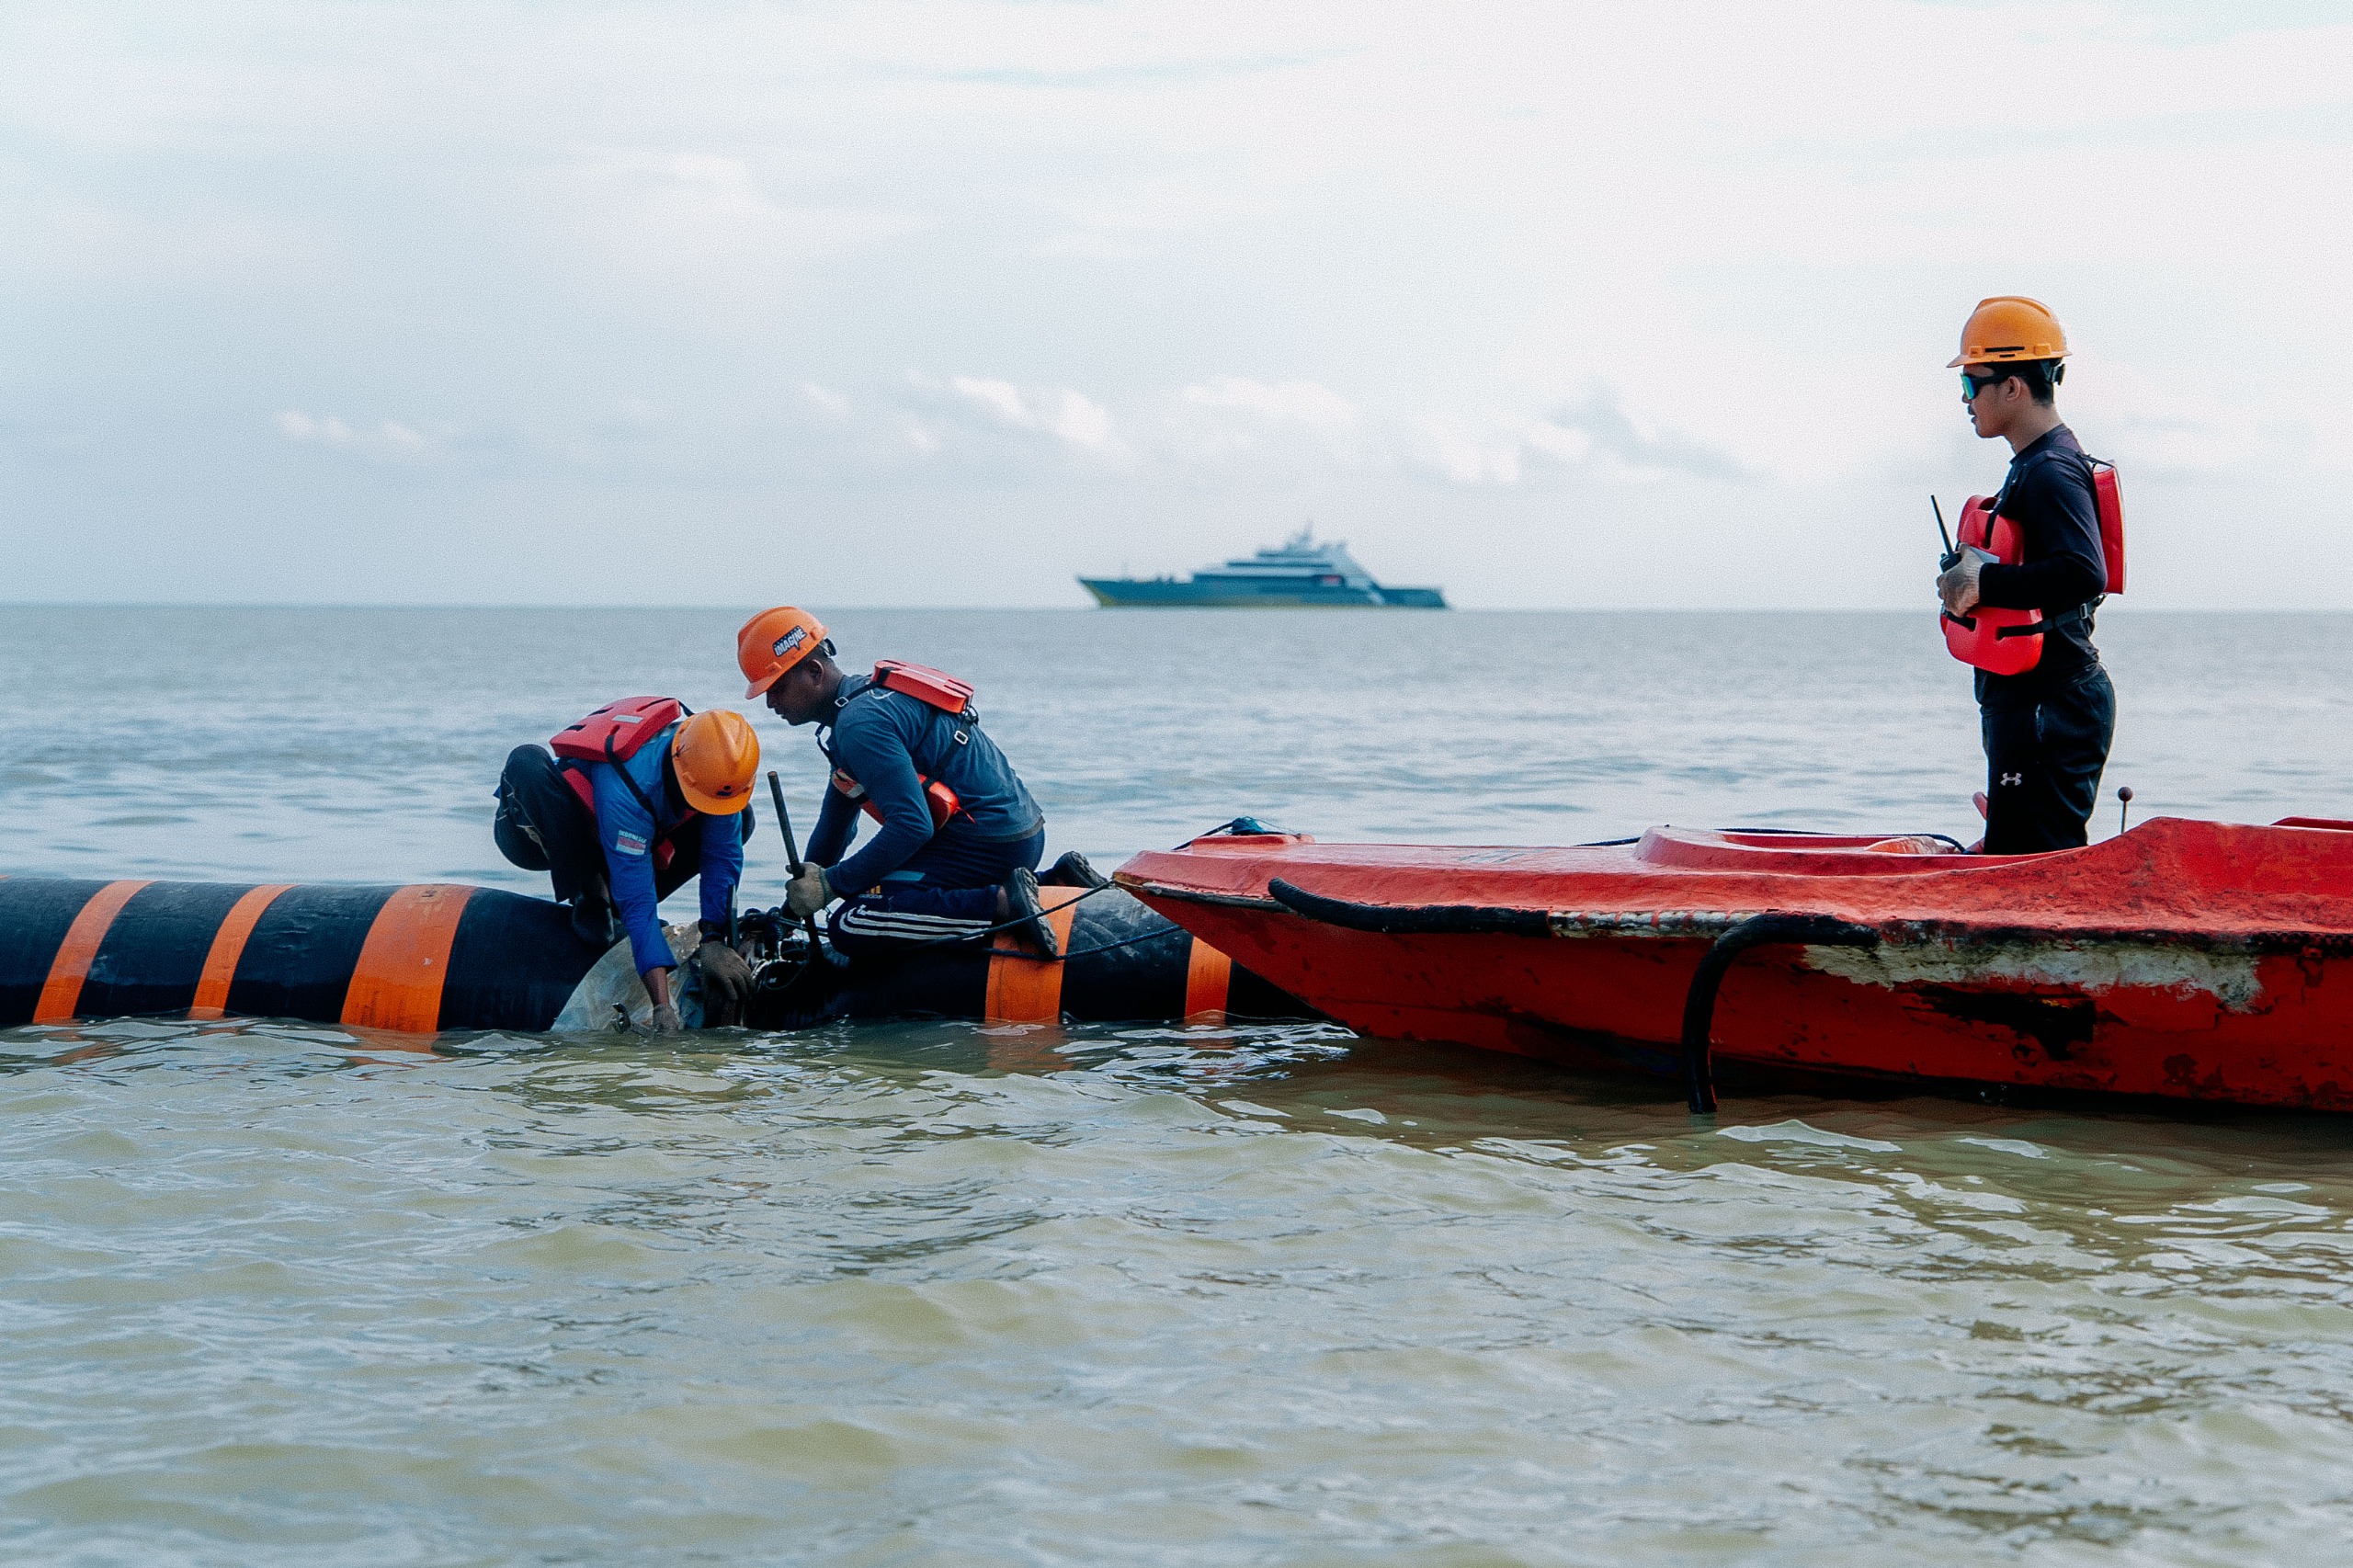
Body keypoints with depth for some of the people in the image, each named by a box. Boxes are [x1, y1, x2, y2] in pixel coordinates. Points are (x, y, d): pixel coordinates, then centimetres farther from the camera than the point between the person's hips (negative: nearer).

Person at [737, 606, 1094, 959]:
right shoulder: (863, 694, 17)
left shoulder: (860, 724, -17)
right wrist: (797, 901, 27)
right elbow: (837, 821, 26)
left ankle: (1004, 903, -22)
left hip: (988, 844, -10)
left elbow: (912, 826, -24)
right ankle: (1057, 883, 18)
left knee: (849, 927, -17)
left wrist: (830, 884, -17)